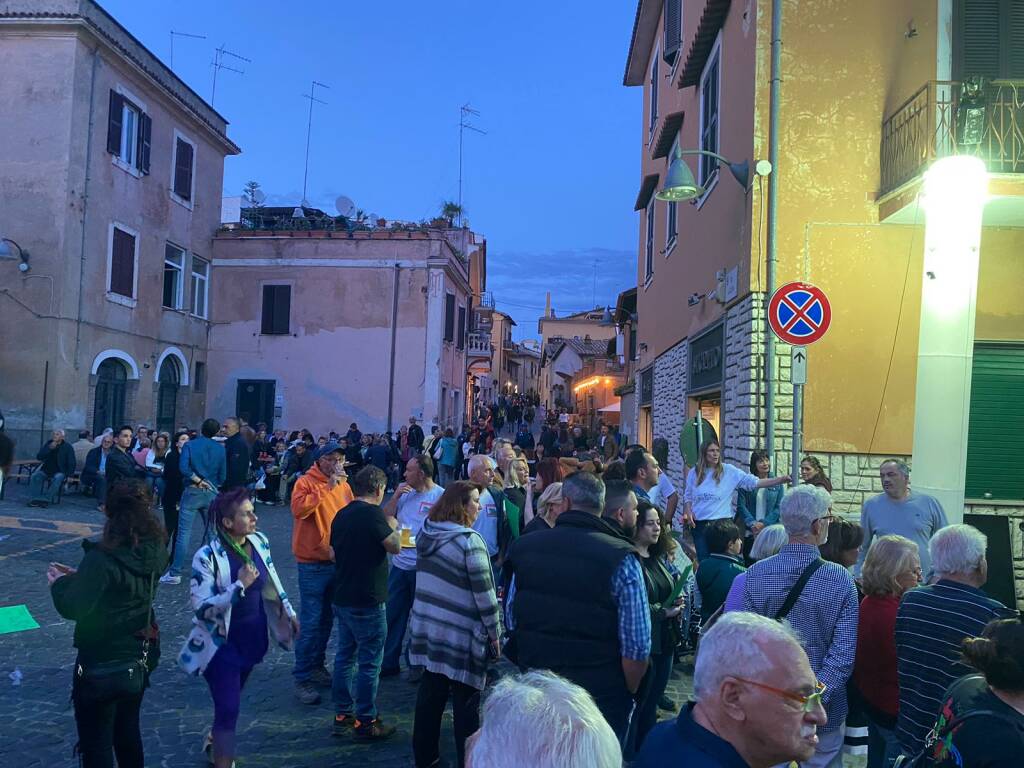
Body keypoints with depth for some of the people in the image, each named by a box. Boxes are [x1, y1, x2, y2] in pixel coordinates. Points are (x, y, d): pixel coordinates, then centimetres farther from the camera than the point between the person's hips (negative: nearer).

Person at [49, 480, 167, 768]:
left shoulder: (102, 559, -25)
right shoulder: (154, 551, -4)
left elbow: (73, 608, -24)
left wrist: (59, 582, -6)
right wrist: (78, 575, 10)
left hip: (102, 664, -7)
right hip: (139, 658, 7)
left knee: (95, 744, 10)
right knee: (128, 732, 25)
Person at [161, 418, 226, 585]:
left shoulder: (190, 445, -1)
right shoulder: (220, 449, 4)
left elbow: (184, 468, -16)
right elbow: (222, 476, 5)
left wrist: (198, 480, -7)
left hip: (192, 492, -2)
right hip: (212, 493, 2)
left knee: (184, 532, -2)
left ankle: (175, 573, -2)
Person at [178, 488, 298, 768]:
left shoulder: (260, 542, -7)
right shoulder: (207, 556, -23)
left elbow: (272, 583, 9)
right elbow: (201, 609, -26)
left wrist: (289, 613, 14)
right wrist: (239, 585, -32)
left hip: (252, 639, 6)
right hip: (223, 645, -6)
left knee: (229, 701, 24)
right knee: (229, 709, -5)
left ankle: (214, 743, 51)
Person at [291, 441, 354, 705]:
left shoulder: (344, 485, 7)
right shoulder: (306, 482, -11)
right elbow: (299, 508, -30)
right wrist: (327, 487, -29)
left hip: (338, 561, 6)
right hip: (312, 564, -6)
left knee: (326, 619, 17)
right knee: (310, 623, -3)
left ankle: (317, 666, 32)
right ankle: (302, 678, 8)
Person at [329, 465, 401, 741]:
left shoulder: (342, 515, 7)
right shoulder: (373, 513, -18)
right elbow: (394, 546, -16)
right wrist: (393, 526, 3)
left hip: (342, 597, 8)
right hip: (367, 601, -8)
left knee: (344, 655, 16)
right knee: (370, 662, 2)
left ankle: (342, 714, 26)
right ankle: (366, 722, 9)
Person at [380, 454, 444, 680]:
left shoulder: (440, 496, -12)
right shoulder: (403, 491, 6)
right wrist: (396, 497, -6)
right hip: (400, 564, 5)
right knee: (392, 615, 12)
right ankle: (388, 663, 25)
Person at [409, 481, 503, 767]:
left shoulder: (425, 534, 3)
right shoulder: (469, 541, -20)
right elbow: (484, 594, -17)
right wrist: (495, 634, -7)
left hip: (428, 629, 7)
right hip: (461, 635, -7)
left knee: (430, 694, 18)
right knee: (466, 703, 7)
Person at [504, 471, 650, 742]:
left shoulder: (524, 548, -6)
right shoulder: (621, 559, -19)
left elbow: (511, 619, 4)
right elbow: (637, 646, -19)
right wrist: (628, 694, 0)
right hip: (602, 696, -3)